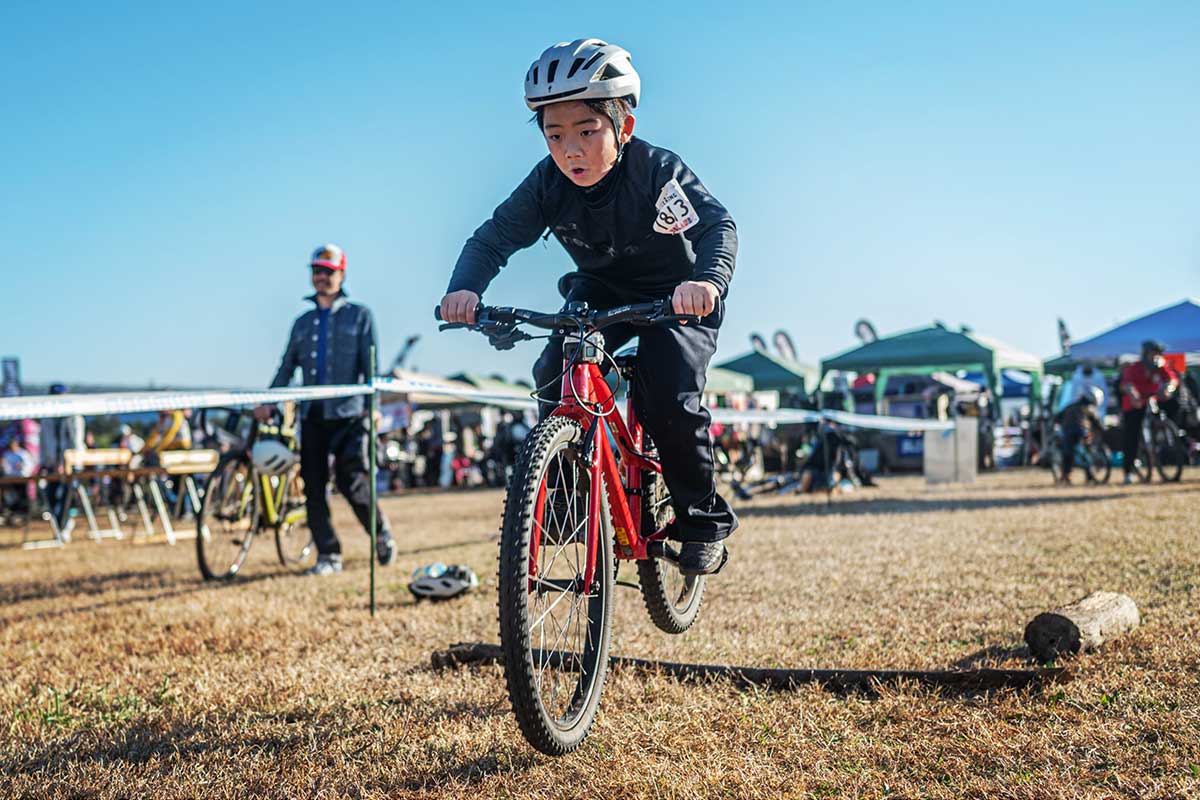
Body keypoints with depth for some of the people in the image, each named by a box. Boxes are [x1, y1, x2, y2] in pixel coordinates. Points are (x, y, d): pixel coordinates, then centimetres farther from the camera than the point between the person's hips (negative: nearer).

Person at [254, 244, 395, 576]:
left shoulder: (359, 315, 8)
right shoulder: (302, 322, 19)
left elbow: (370, 365, 1)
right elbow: (287, 367, 16)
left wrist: (373, 405, -11)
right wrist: (268, 401, 1)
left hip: (349, 414, -4)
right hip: (312, 416, 4)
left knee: (351, 480, -13)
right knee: (313, 488, -1)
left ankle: (382, 534, 10)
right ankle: (328, 555, 7)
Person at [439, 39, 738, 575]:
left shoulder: (658, 171, -30)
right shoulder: (548, 182, -19)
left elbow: (717, 224, -40)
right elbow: (495, 237, -17)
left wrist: (707, 280, -62)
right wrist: (465, 288, -39)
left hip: (676, 296, -4)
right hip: (600, 292, 4)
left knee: (668, 398, -22)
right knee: (555, 372, -20)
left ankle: (704, 519, -2)